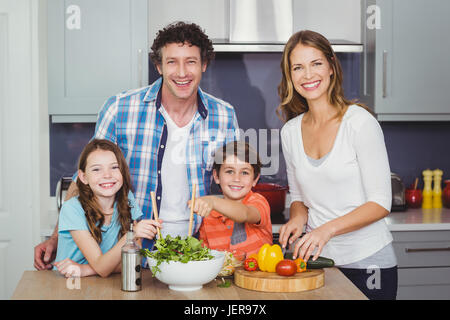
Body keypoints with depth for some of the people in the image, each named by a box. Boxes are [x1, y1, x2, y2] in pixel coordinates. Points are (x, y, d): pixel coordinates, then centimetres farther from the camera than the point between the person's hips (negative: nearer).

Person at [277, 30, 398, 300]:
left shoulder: (359, 121, -11)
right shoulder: (290, 131, 5)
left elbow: (381, 203, -12)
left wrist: (328, 229, -24)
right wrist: (298, 217, -7)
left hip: (367, 261, -4)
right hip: (316, 260, 4)